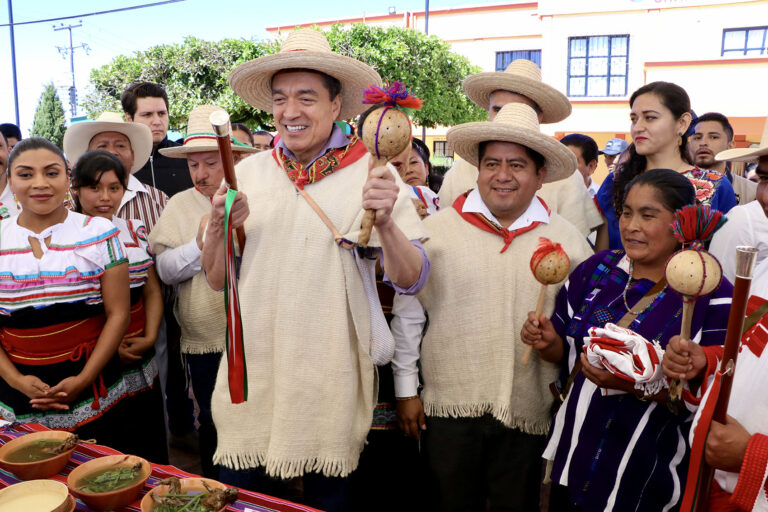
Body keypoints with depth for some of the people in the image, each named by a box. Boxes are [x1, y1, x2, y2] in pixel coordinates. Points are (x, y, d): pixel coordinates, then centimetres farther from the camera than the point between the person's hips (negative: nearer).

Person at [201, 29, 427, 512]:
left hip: (330, 378, -2)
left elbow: (412, 279, -10)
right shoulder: (248, 172, 3)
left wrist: (385, 223, -28)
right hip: (253, 370, 3)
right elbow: (218, 279, 7)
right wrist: (219, 227, -12)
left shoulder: (371, 172, -6)